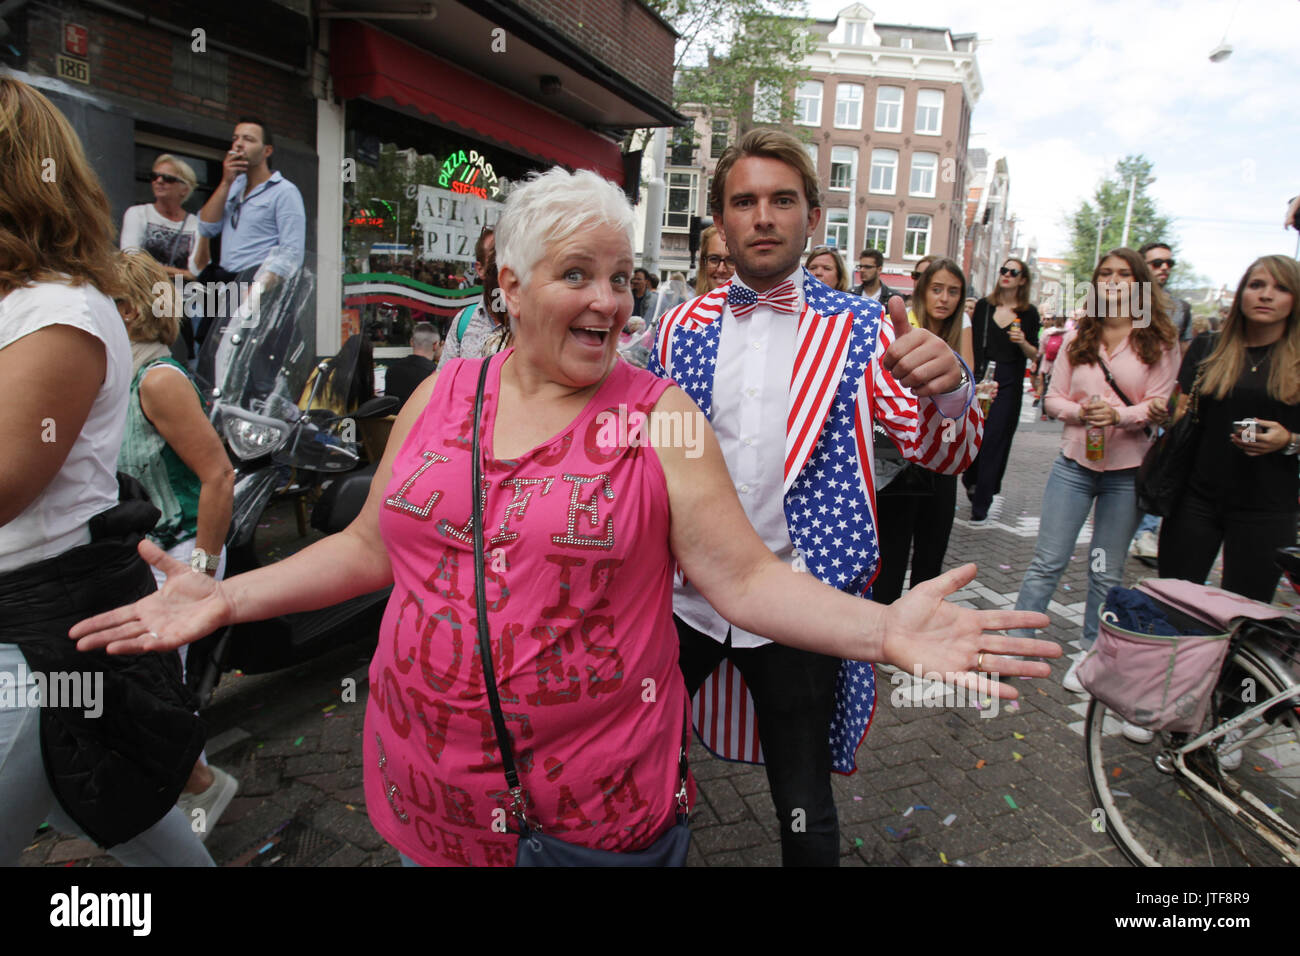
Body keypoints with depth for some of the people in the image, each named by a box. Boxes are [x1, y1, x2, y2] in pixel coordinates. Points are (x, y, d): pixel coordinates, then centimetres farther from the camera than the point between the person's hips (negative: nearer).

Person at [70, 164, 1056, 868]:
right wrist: (228, 597, 0)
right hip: (426, 783, 4)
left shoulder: (659, 413, -9)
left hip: (598, 801, -3)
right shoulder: (442, 394, 0)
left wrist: (885, 629, -27)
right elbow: (370, 547, 8)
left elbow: (745, 577, -14)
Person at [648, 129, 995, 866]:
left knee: (805, 810, 11)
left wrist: (947, 390, -29)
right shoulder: (683, 328, 4)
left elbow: (943, 453, -7)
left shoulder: (861, 329, -2)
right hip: (684, 593, 3)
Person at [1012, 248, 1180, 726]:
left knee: (1107, 573, 10)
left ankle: (1089, 655, 26)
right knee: (1046, 562, 2)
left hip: (1126, 471, -1)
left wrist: (1120, 414, -24)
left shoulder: (1160, 342, -2)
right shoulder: (1077, 335, 4)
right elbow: (1053, 397, 3)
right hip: (1074, 463, 1)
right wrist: (1082, 411, -17)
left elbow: (1158, 407, -5)